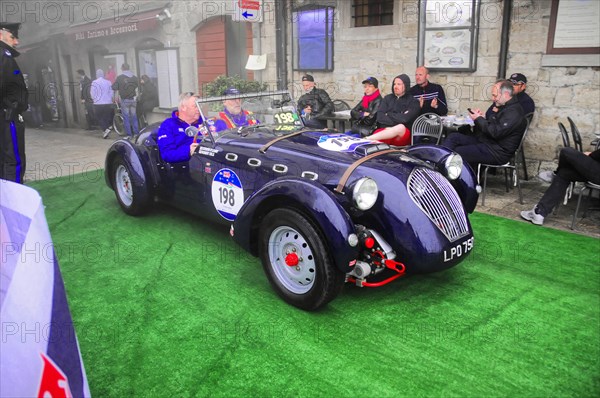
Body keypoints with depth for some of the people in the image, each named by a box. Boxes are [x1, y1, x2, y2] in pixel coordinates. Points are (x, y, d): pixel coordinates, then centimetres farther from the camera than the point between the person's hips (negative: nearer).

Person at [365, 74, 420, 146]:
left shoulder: (413, 101, 8)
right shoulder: (388, 98, 18)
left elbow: (404, 118, -10)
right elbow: (380, 117, 3)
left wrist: (388, 115, 3)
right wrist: (398, 119, -7)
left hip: (402, 136, -2)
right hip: (384, 130, 2)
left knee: (401, 127, -37)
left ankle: (367, 138, -42)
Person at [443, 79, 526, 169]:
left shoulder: (514, 112, -17)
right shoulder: (503, 106, 16)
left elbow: (496, 132, -25)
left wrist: (479, 119, -13)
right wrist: (482, 118, 3)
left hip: (497, 152, -10)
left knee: (457, 152, -22)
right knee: (453, 137, -3)